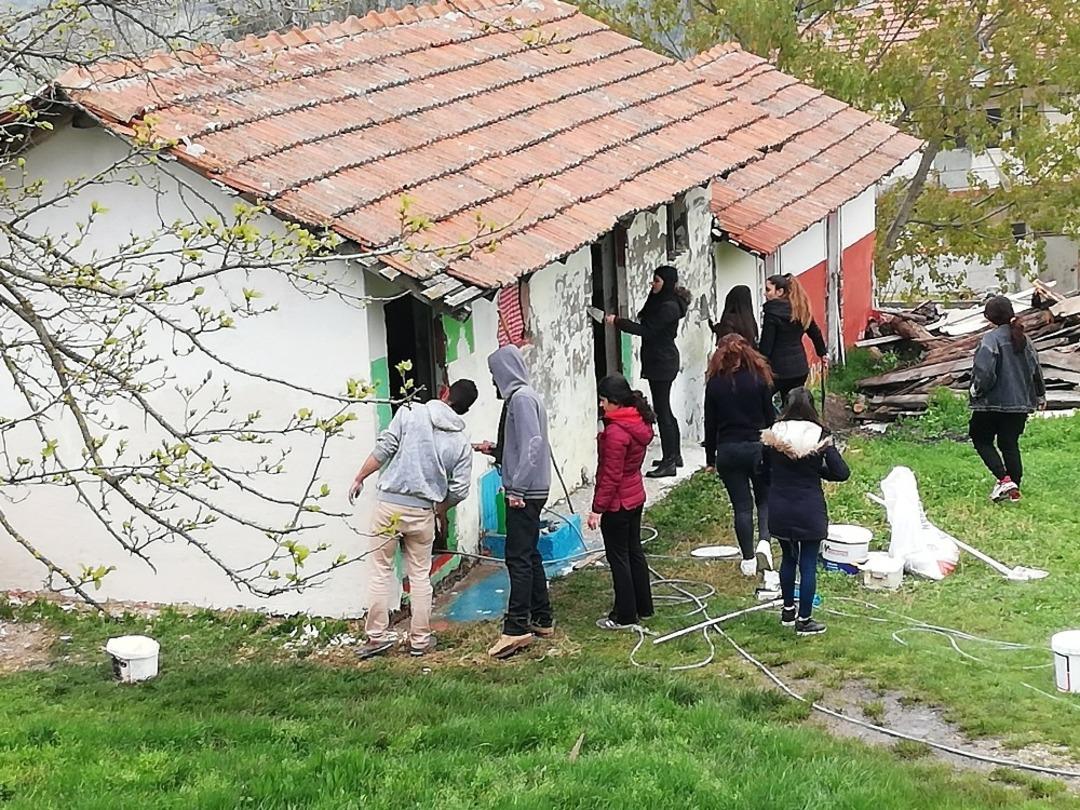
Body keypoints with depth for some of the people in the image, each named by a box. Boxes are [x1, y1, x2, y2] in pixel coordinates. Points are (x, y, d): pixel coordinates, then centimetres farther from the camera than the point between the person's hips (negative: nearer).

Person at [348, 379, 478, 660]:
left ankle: (378, 635, 6)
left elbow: (383, 448, -7)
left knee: (381, 570, 7)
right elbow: (459, 490, 4)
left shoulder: (410, 412, -3)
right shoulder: (461, 442, 5)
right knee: (420, 576, 13)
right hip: (423, 512, 2)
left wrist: (360, 478, 5)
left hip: (390, 503, -2)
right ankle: (420, 640, 17)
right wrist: (442, 510, 23)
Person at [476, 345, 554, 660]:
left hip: (524, 492, -10)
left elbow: (532, 444, -23)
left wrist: (517, 488, -23)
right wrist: (494, 450, 26)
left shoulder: (521, 398, -14)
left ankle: (517, 628, -13)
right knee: (528, 554, 15)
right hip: (531, 491, 10)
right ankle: (542, 619, 22)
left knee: (518, 557, -11)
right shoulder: (523, 396, 17)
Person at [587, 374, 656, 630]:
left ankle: (624, 616, 9)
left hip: (617, 503, -9)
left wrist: (597, 509, -18)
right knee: (634, 551, 19)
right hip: (635, 496, 9)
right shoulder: (639, 422, 4)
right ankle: (643, 607, 29)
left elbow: (610, 476, -23)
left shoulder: (616, 432, -24)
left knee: (618, 557, 1)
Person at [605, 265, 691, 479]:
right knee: (665, 410, 17)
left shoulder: (669, 307, -18)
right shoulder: (660, 301, 14)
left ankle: (669, 462, -7)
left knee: (662, 411, -9)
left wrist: (618, 321, -16)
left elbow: (647, 330, -20)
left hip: (663, 363, -11)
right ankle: (674, 456, 27)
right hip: (659, 361, 11)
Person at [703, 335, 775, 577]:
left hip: (728, 451, 0)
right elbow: (770, 416, -1)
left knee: (741, 505, 7)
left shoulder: (715, 384, -4)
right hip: (758, 446, 0)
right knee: (765, 498, 16)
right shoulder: (759, 378, -6)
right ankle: (764, 540, -7)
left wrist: (710, 458, 8)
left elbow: (710, 424, 0)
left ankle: (748, 559, 9)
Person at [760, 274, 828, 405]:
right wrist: (823, 353, 34)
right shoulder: (801, 310, 7)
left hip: (779, 370, -7)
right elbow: (815, 333, 19)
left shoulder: (772, 312, -14)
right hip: (801, 368, 7)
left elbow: (766, 344, -15)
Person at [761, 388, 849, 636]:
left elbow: (765, 473, 6)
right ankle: (804, 620, 11)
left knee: (788, 558, 22)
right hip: (809, 510, -3)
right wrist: (817, 470, 6)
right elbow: (842, 473, -10)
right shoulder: (819, 436, -10)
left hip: (779, 510, 3)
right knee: (808, 564, 6)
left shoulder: (773, 435, -3)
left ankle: (788, 611, 32)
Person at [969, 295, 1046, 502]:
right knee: (1010, 444, 15)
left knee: (981, 439, 10)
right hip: (1020, 402, 6)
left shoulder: (991, 339, -16)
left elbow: (984, 371, -25)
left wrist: (976, 390, -6)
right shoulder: (1023, 339, 7)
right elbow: (1036, 368, 16)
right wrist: (1040, 394, 31)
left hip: (993, 402, -6)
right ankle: (1014, 489, 13)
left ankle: (1004, 479, -8)